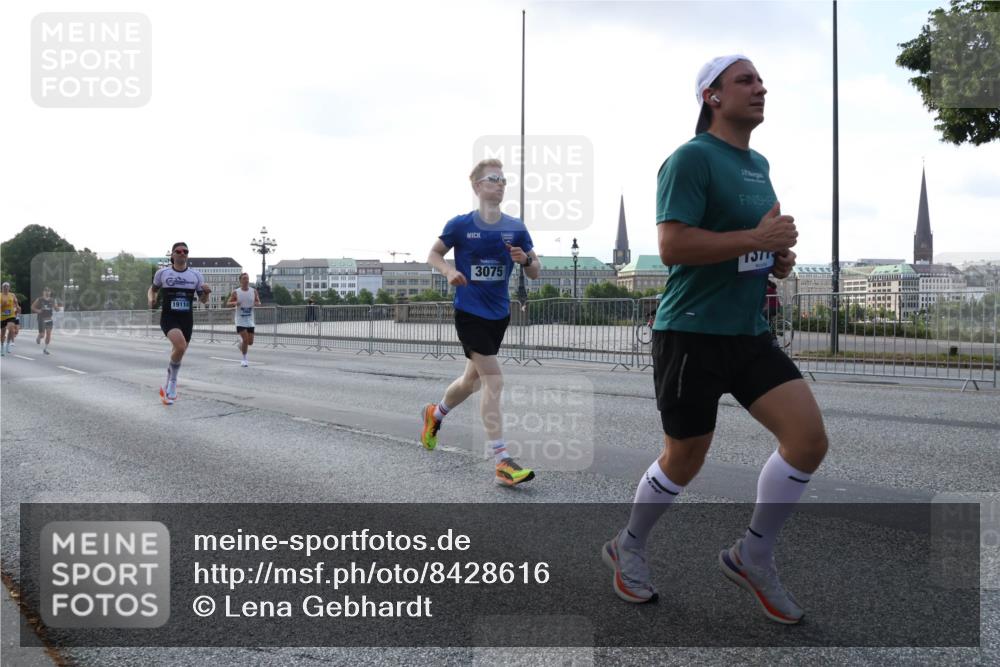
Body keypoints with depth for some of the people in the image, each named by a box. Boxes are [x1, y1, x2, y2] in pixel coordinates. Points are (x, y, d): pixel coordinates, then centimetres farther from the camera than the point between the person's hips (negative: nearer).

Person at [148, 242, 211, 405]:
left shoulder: (195, 275, 4)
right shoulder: (162, 273, 0)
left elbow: (203, 300, 9)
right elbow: (153, 289, 16)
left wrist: (206, 292, -13)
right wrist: (151, 299, -7)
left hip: (187, 319, 4)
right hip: (169, 317, -3)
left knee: (178, 353, 12)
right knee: (180, 346, -29)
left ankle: (167, 388, 35)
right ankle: (172, 383, -7)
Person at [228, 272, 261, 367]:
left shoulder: (253, 291, 2)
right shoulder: (236, 292, -5)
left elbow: (259, 302, 11)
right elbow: (228, 303, 1)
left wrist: (256, 303, -13)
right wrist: (234, 303, -21)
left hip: (250, 320, 3)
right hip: (240, 320, -3)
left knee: (250, 342, 3)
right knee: (245, 339, -13)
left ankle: (241, 342, 39)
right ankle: (244, 359, 5)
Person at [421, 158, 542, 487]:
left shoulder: (516, 228, 2)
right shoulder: (460, 225, -7)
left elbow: (535, 273, 6)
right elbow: (434, 254, 5)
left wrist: (525, 260, -17)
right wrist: (449, 271, -15)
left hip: (499, 314, 5)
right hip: (469, 313, -5)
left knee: (472, 379, 18)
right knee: (493, 380, -15)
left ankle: (434, 414, 48)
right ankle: (502, 462, -14)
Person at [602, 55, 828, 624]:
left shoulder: (759, 164, 15)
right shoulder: (692, 158, -12)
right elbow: (672, 245, -22)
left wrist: (778, 257, 8)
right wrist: (757, 238, -20)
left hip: (750, 333, 8)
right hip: (692, 335, -7)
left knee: (810, 438, -5)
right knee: (685, 460, 5)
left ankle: (753, 555, 15)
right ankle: (628, 548, 32)